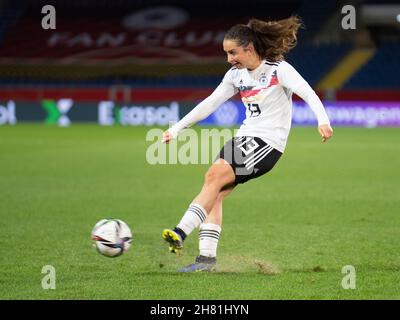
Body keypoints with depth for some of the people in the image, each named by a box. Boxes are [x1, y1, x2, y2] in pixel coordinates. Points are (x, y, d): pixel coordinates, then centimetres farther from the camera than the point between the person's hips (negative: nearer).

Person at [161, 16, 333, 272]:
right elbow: (209, 104, 15)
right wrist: (176, 129, 12)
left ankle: (181, 234, -27)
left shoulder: (279, 69, -8)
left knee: (214, 176, -22)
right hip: (244, 137, 7)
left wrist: (323, 121, -37)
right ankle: (207, 257, -7)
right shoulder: (236, 75, 11)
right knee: (215, 194, -7)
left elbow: (308, 94, -19)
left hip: (268, 143, -7)